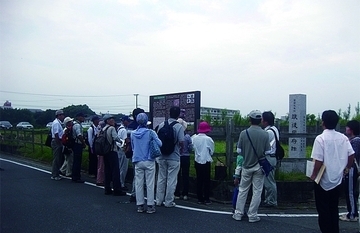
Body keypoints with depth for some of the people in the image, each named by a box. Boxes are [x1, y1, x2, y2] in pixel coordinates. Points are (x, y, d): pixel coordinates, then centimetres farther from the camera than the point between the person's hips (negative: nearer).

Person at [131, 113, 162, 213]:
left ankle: (140, 205, 13)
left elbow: (132, 147, 12)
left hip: (137, 162, 3)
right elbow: (159, 144, -9)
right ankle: (150, 206, 6)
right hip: (149, 161, -3)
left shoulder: (133, 133, 1)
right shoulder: (150, 132, -10)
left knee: (138, 183, 9)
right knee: (150, 184, 3)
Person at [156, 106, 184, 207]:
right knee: (171, 180, 5)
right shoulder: (179, 127, -12)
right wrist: (181, 149, 7)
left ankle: (159, 200, 20)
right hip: (174, 157, -4)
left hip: (162, 157, 4)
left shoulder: (161, 125, 0)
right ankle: (169, 202, 11)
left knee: (161, 179, 13)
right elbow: (181, 142, -15)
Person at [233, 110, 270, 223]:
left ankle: (238, 213, 19)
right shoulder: (265, 134, -11)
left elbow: (239, 151, -6)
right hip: (259, 167, 0)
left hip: (246, 166, 1)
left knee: (242, 190, 14)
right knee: (257, 192, 9)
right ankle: (252, 215, 13)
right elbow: (268, 152, -7)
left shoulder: (244, 133, -12)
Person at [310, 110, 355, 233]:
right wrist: (347, 168, 15)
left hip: (323, 180, -5)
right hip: (337, 179, 5)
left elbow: (319, 161, -20)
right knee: (334, 208, 19)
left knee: (323, 210, 8)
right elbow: (351, 154, -1)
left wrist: (314, 175, -6)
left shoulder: (320, 138, -18)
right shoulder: (343, 138, -2)